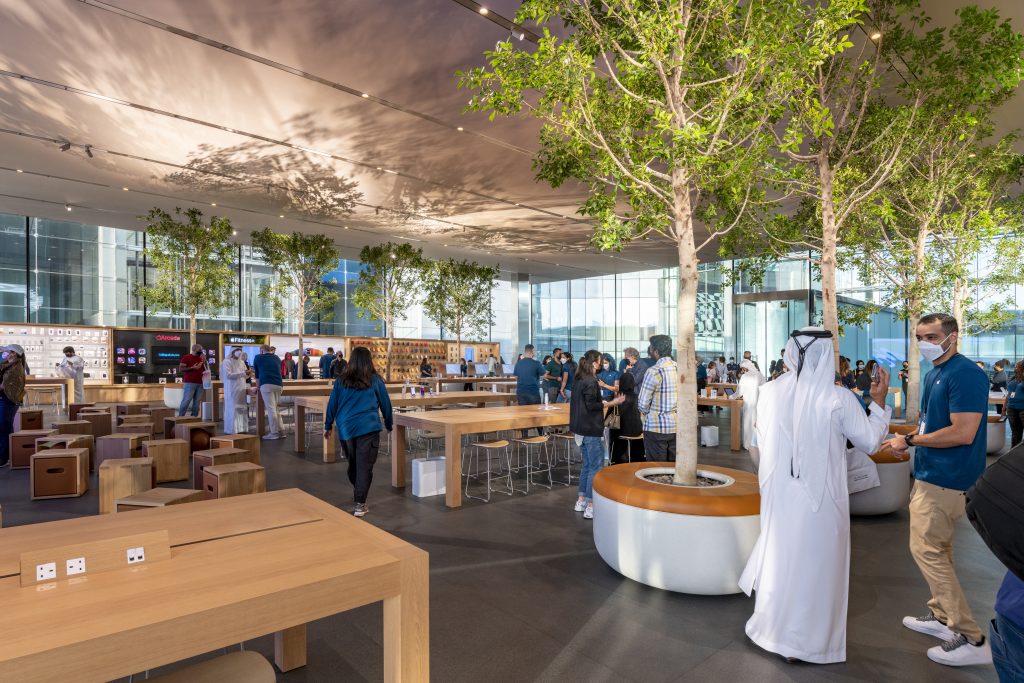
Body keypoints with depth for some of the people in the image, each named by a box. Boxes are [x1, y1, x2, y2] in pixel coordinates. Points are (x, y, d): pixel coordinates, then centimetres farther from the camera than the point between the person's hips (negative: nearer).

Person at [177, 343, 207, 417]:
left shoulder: (201, 358, 16)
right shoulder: (186, 357, -1)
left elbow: (205, 370, 17)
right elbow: (180, 369, -7)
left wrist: (204, 361, 3)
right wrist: (192, 368, -16)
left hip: (200, 383, 5)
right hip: (190, 383, -5)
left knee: (197, 402, 3)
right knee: (186, 400, -7)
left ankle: (194, 416, 6)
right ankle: (180, 416, -1)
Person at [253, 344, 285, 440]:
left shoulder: (258, 357, 16)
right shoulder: (277, 358, 25)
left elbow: (257, 374, 22)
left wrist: (258, 386, 36)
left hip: (266, 385, -4)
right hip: (279, 385, 5)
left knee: (271, 409, -6)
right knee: (275, 409, 14)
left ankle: (274, 433, -7)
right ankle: (281, 431, 9)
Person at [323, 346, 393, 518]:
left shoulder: (341, 381, 6)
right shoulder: (375, 380, 1)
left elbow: (332, 404, 10)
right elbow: (385, 404, 9)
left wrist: (328, 425, 22)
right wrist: (389, 425, 23)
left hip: (345, 428, 3)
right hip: (368, 428, -3)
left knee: (353, 463, 21)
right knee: (365, 466, -1)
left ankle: (356, 490, 41)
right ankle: (360, 505, -4)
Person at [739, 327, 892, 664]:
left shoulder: (770, 391, -8)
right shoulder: (839, 398, -17)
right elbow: (870, 442, -3)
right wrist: (879, 401, 6)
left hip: (779, 494, 3)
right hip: (820, 497, -3)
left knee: (780, 555, 20)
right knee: (815, 564, 11)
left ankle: (772, 627, 35)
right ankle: (808, 643, 26)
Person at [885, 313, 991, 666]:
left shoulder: (965, 374, -19)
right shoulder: (933, 374, 11)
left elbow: (963, 434, -25)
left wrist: (910, 441, -16)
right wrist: (911, 439, 3)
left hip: (946, 478, -10)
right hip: (933, 474, 10)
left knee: (926, 549, -5)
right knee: (937, 549, 17)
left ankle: (971, 638, 4)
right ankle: (941, 616, 30)